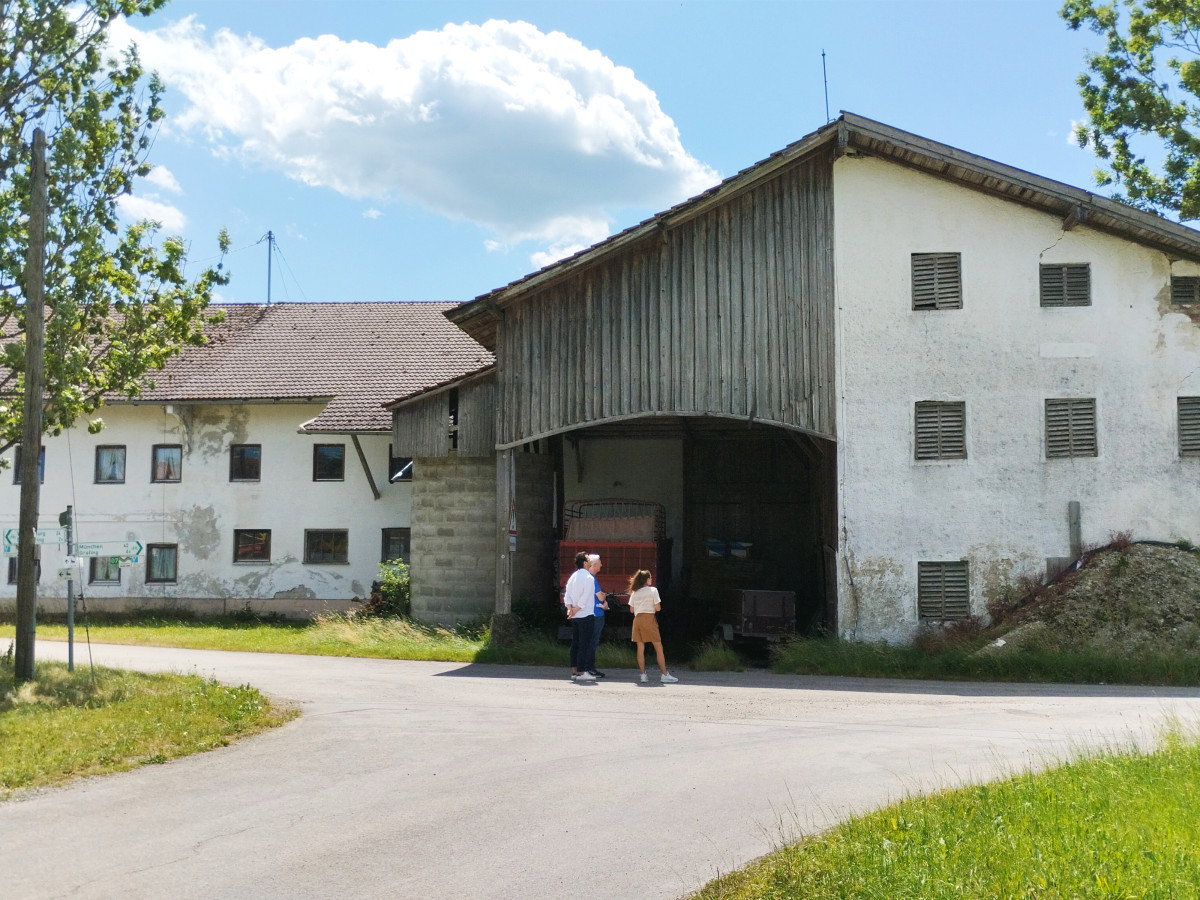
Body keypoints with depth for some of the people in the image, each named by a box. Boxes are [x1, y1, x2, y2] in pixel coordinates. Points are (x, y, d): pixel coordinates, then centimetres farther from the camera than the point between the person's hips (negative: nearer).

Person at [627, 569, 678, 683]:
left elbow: (631, 610, 9)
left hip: (637, 619, 4)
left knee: (640, 648, 5)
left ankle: (643, 675, 2)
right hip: (649, 619, -4)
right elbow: (658, 608, -6)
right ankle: (664, 675, -2)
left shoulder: (634, 592, 8)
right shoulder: (653, 590, -4)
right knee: (659, 648, 1)